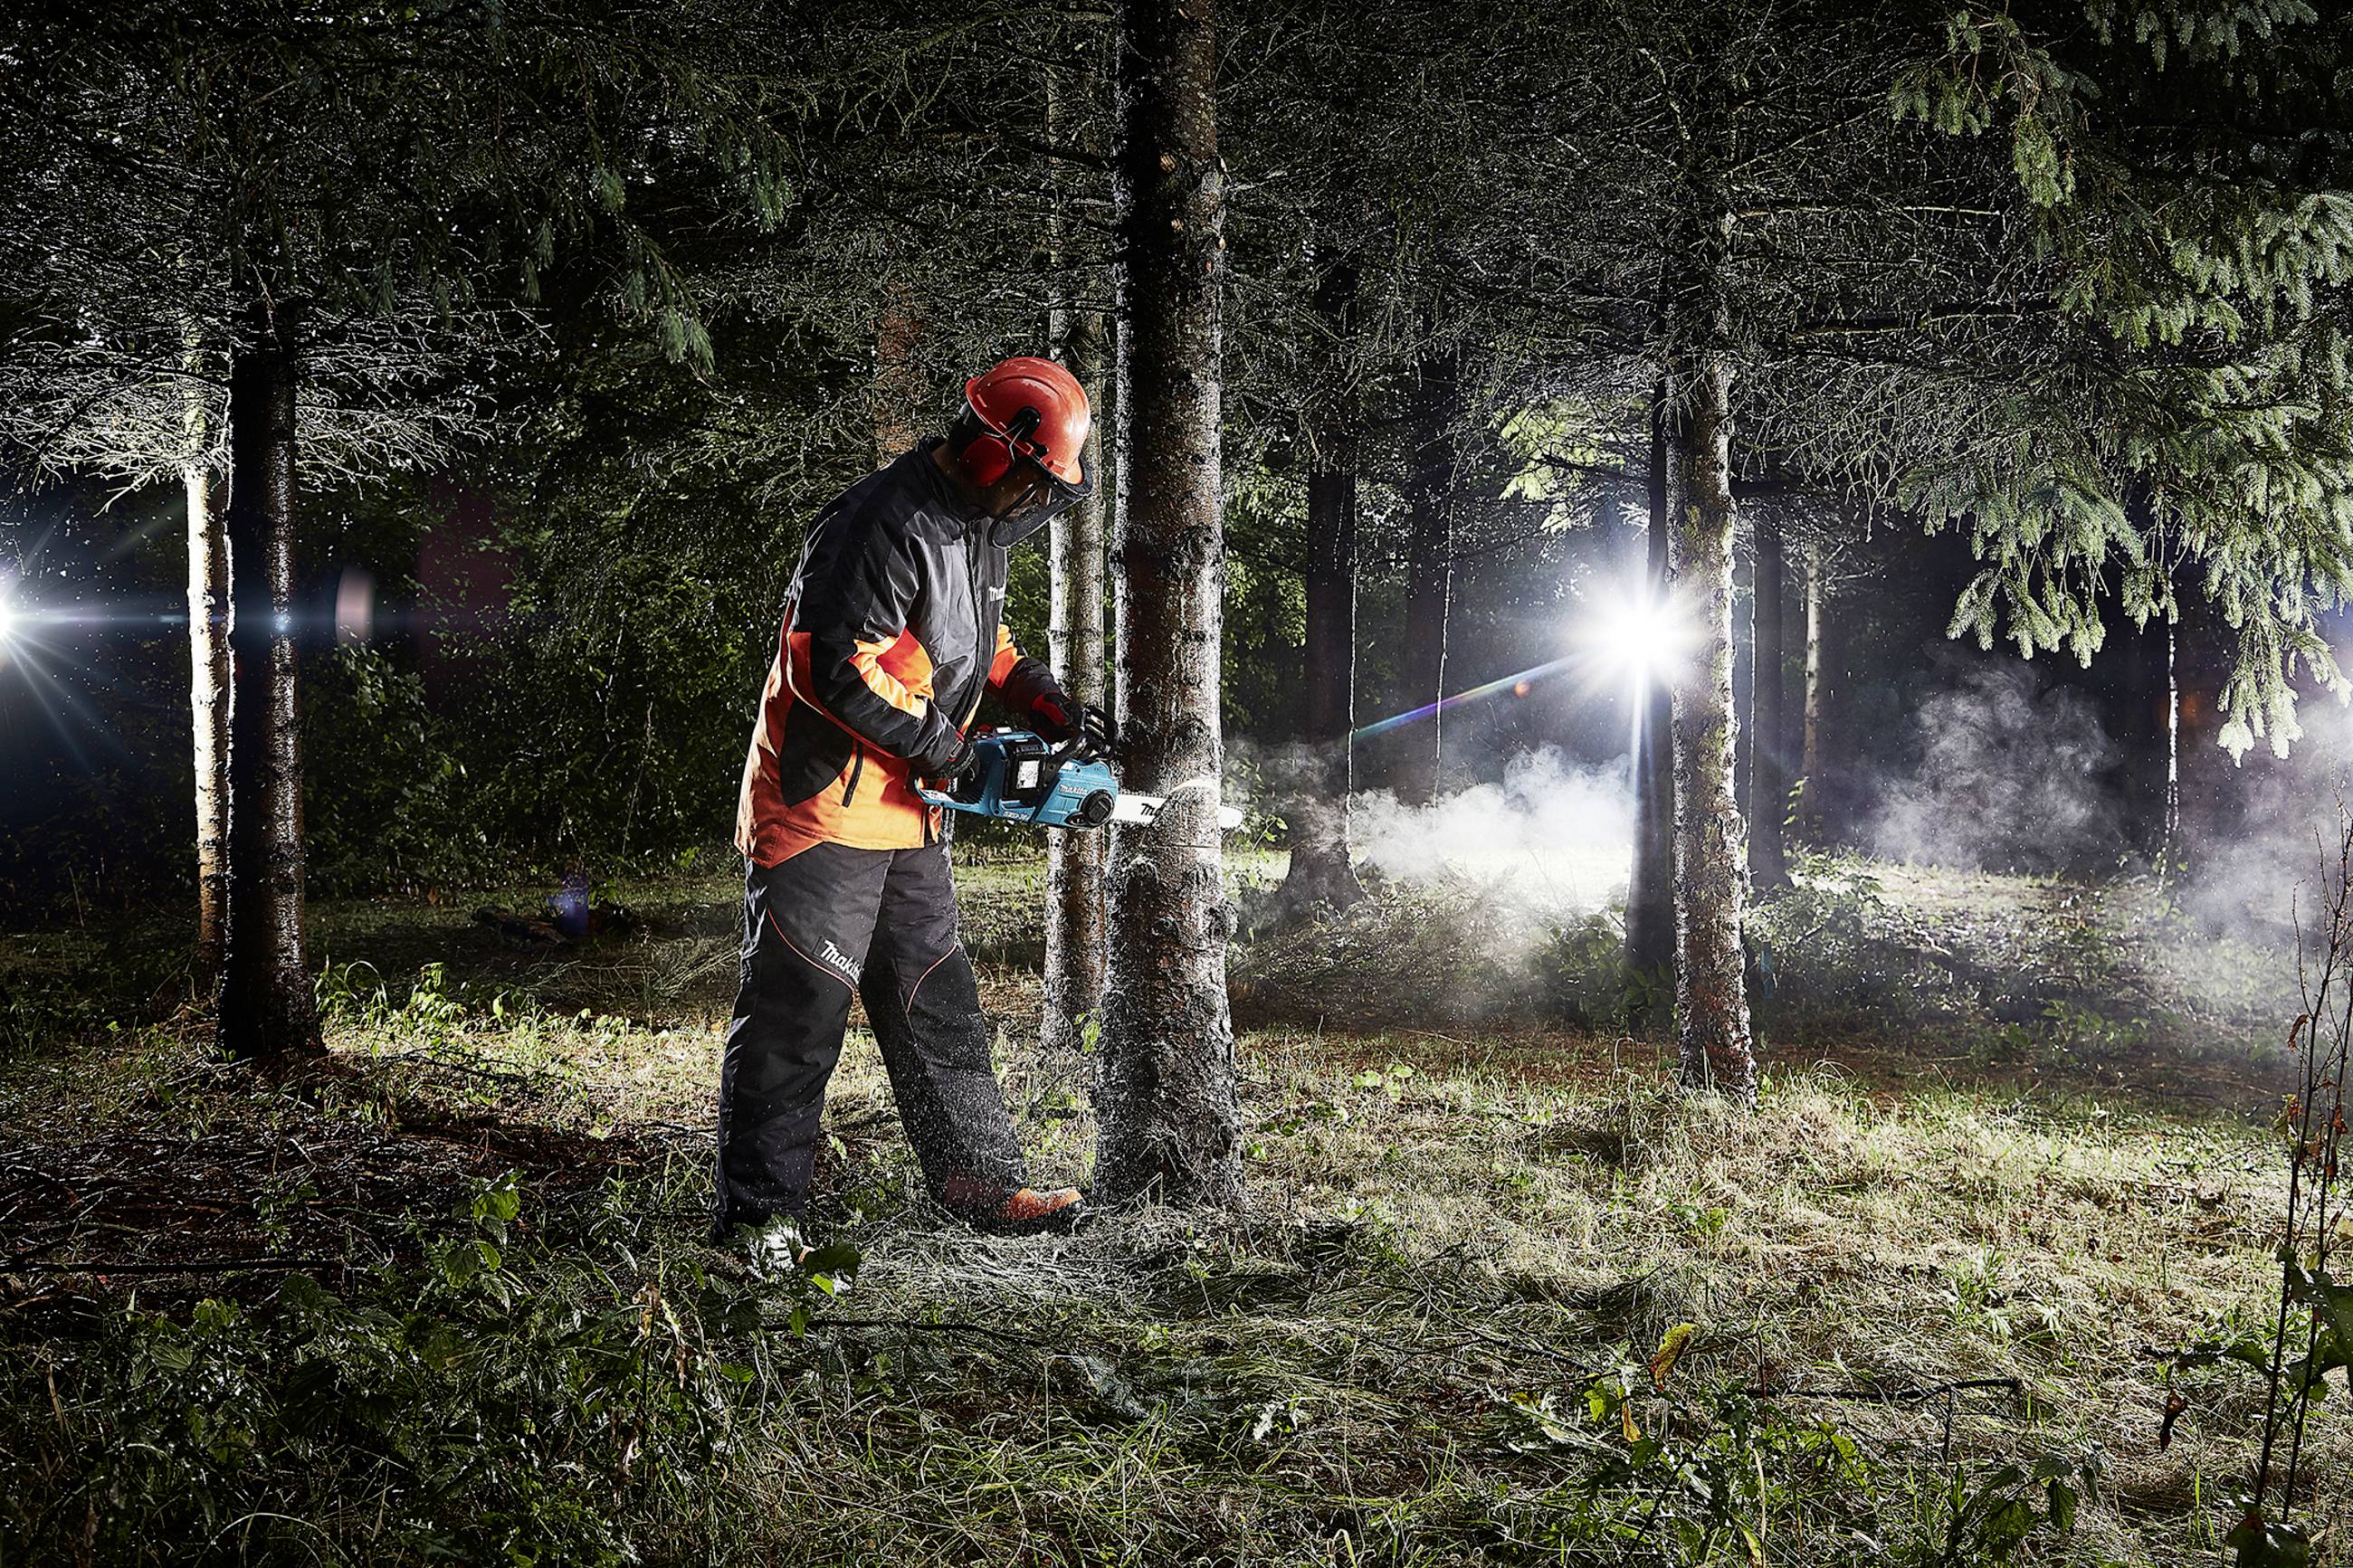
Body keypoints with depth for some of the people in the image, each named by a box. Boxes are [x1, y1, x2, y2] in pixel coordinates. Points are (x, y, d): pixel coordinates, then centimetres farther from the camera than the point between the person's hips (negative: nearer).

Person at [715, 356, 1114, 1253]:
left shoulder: (976, 530, 11)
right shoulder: (888, 528, -22)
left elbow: (982, 643, 25)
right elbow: (835, 666, -26)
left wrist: (1052, 710, 11)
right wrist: (938, 744, -17)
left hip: (908, 819, 10)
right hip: (824, 808, -10)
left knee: (937, 1008, 13)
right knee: (797, 1010, -5)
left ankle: (981, 1184, 21)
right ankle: (758, 1213, 2)